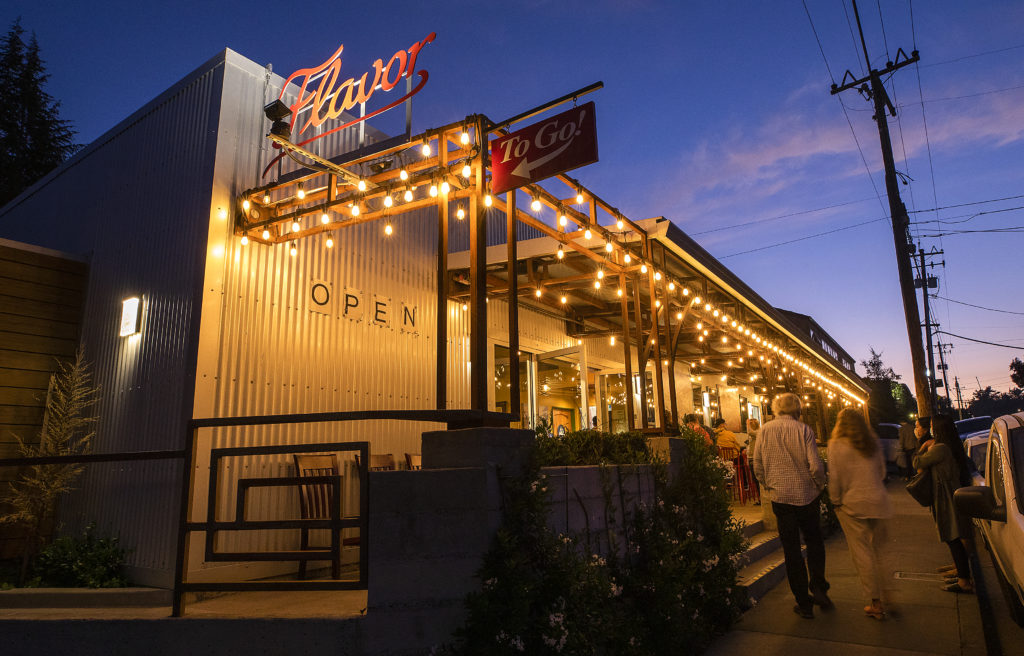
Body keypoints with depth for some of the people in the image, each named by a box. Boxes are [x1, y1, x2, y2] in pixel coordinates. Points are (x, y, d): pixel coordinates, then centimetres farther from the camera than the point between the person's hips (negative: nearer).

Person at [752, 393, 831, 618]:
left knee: (791, 549, 8)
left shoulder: (765, 430, -2)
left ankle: (804, 602, 13)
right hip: (806, 496, -1)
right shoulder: (803, 430, -8)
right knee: (814, 541, 20)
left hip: (780, 497, 1)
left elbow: (757, 466, 1)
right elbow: (816, 466, -12)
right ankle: (818, 586, 7)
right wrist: (820, 487, 6)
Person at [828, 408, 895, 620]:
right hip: (878, 501, 5)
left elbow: (835, 477, -9)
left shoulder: (837, 445, -9)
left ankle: (875, 603, 9)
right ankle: (887, 591, 25)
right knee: (882, 547, 18)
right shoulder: (873, 442, 6)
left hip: (853, 505, -4)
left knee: (862, 552, 3)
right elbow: (882, 471, 15)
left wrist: (836, 501, 2)